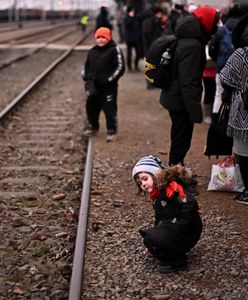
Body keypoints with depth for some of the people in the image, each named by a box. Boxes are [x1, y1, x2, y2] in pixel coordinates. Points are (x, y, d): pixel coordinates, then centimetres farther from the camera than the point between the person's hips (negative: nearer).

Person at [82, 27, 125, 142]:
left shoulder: (114, 50, -7)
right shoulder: (92, 51, 12)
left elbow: (120, 67, -12)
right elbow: (87, 65, 23)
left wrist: (109, 79, -16)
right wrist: (87, 77, 6)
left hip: (108, 86, -6)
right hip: (94, 86, 6)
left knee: (109, 109, -3)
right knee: (91, 107, 15)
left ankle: (112, 131, 10)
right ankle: (93, 126, 36)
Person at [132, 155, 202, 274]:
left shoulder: (171, 186, -19)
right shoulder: (156, 195, 12)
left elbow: (190, 205, -28)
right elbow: (160, 219, 19)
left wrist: (178, 227, -22)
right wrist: (157, 230, 3)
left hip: (188, 232, -10)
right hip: (171, 229, 10)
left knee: (150, 239, -20)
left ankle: (177, 262, -4)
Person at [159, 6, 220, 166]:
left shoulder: (183, 39, 8)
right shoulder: (192, 46, -23)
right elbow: (189, 83, -26)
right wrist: (196, 111, -23)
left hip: (173, 98, 10)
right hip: (181, 101, -10)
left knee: (179, 139, 21)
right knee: (181, 141, 1)